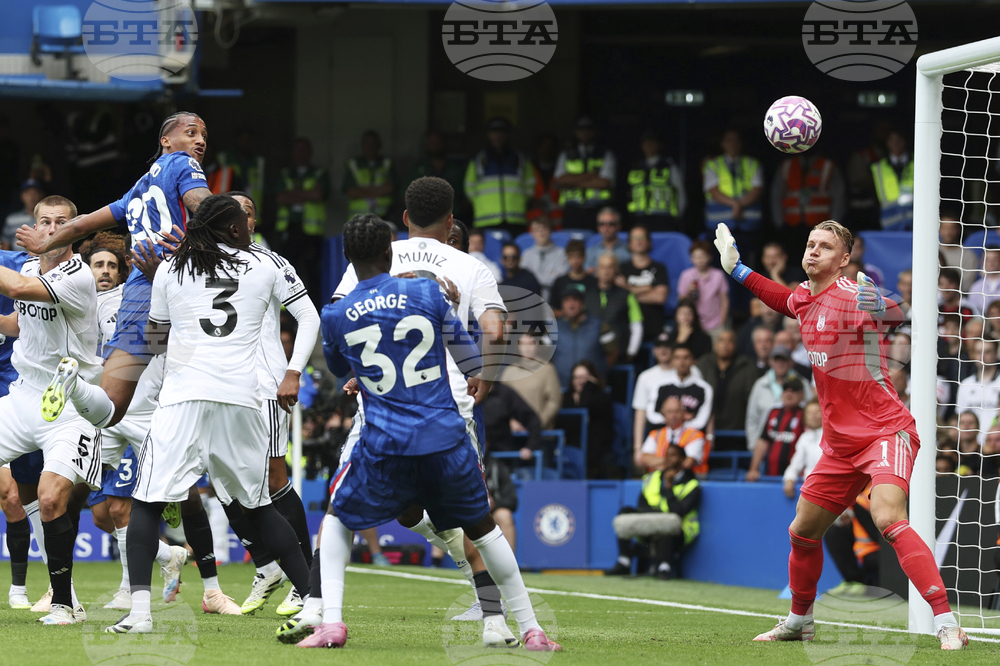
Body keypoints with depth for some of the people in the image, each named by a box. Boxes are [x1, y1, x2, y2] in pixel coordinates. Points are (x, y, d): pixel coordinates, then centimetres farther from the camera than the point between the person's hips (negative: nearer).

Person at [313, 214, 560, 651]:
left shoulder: (334, 316, -1)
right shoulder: (427, 293, -1)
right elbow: (470, 359, 11)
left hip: (385, 446, -1)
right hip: (447, 440, 1)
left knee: (337, 519, 21)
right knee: (483, 529, 19)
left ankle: (331, 623, 4)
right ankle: (530, 629, 18)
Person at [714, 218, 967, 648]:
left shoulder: (854, 296, -14)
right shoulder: (802, 299, 11)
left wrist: (883, 307, -44)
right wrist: (737, 269, 40)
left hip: (885, 431, -9)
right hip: (840, 445, 9)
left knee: (888, 519, -30)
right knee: (802, 532, 16)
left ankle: (947, 624, -33)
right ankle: (800, 622, 40)